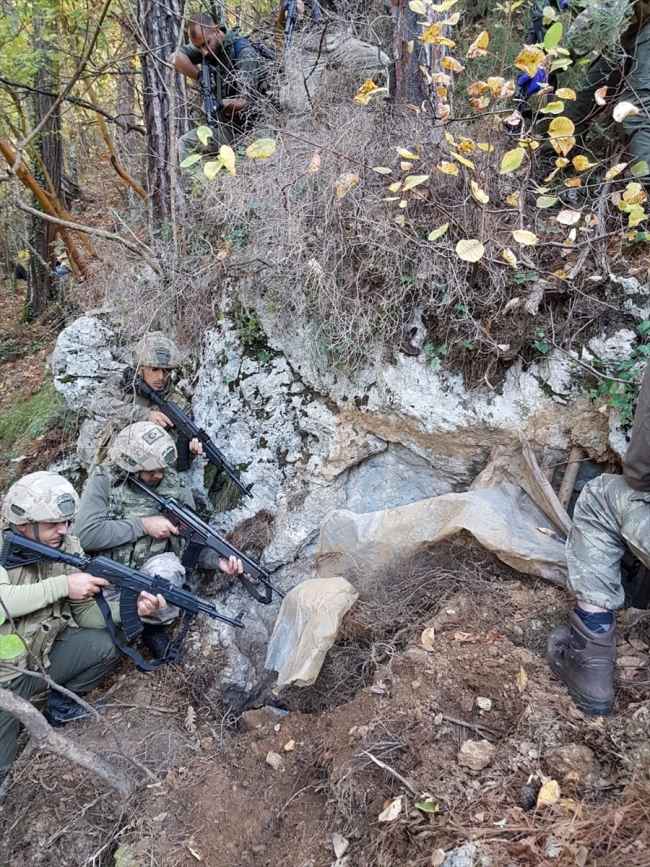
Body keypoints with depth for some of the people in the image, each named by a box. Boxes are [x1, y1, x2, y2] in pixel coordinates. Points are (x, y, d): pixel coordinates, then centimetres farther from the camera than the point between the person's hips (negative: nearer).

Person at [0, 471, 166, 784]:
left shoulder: (67, 548, -9)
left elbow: (86, 613, -7)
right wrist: (62, 585, -34)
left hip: (43, 654, 4)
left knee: (105, 645, -14)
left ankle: (60, 706, 12)